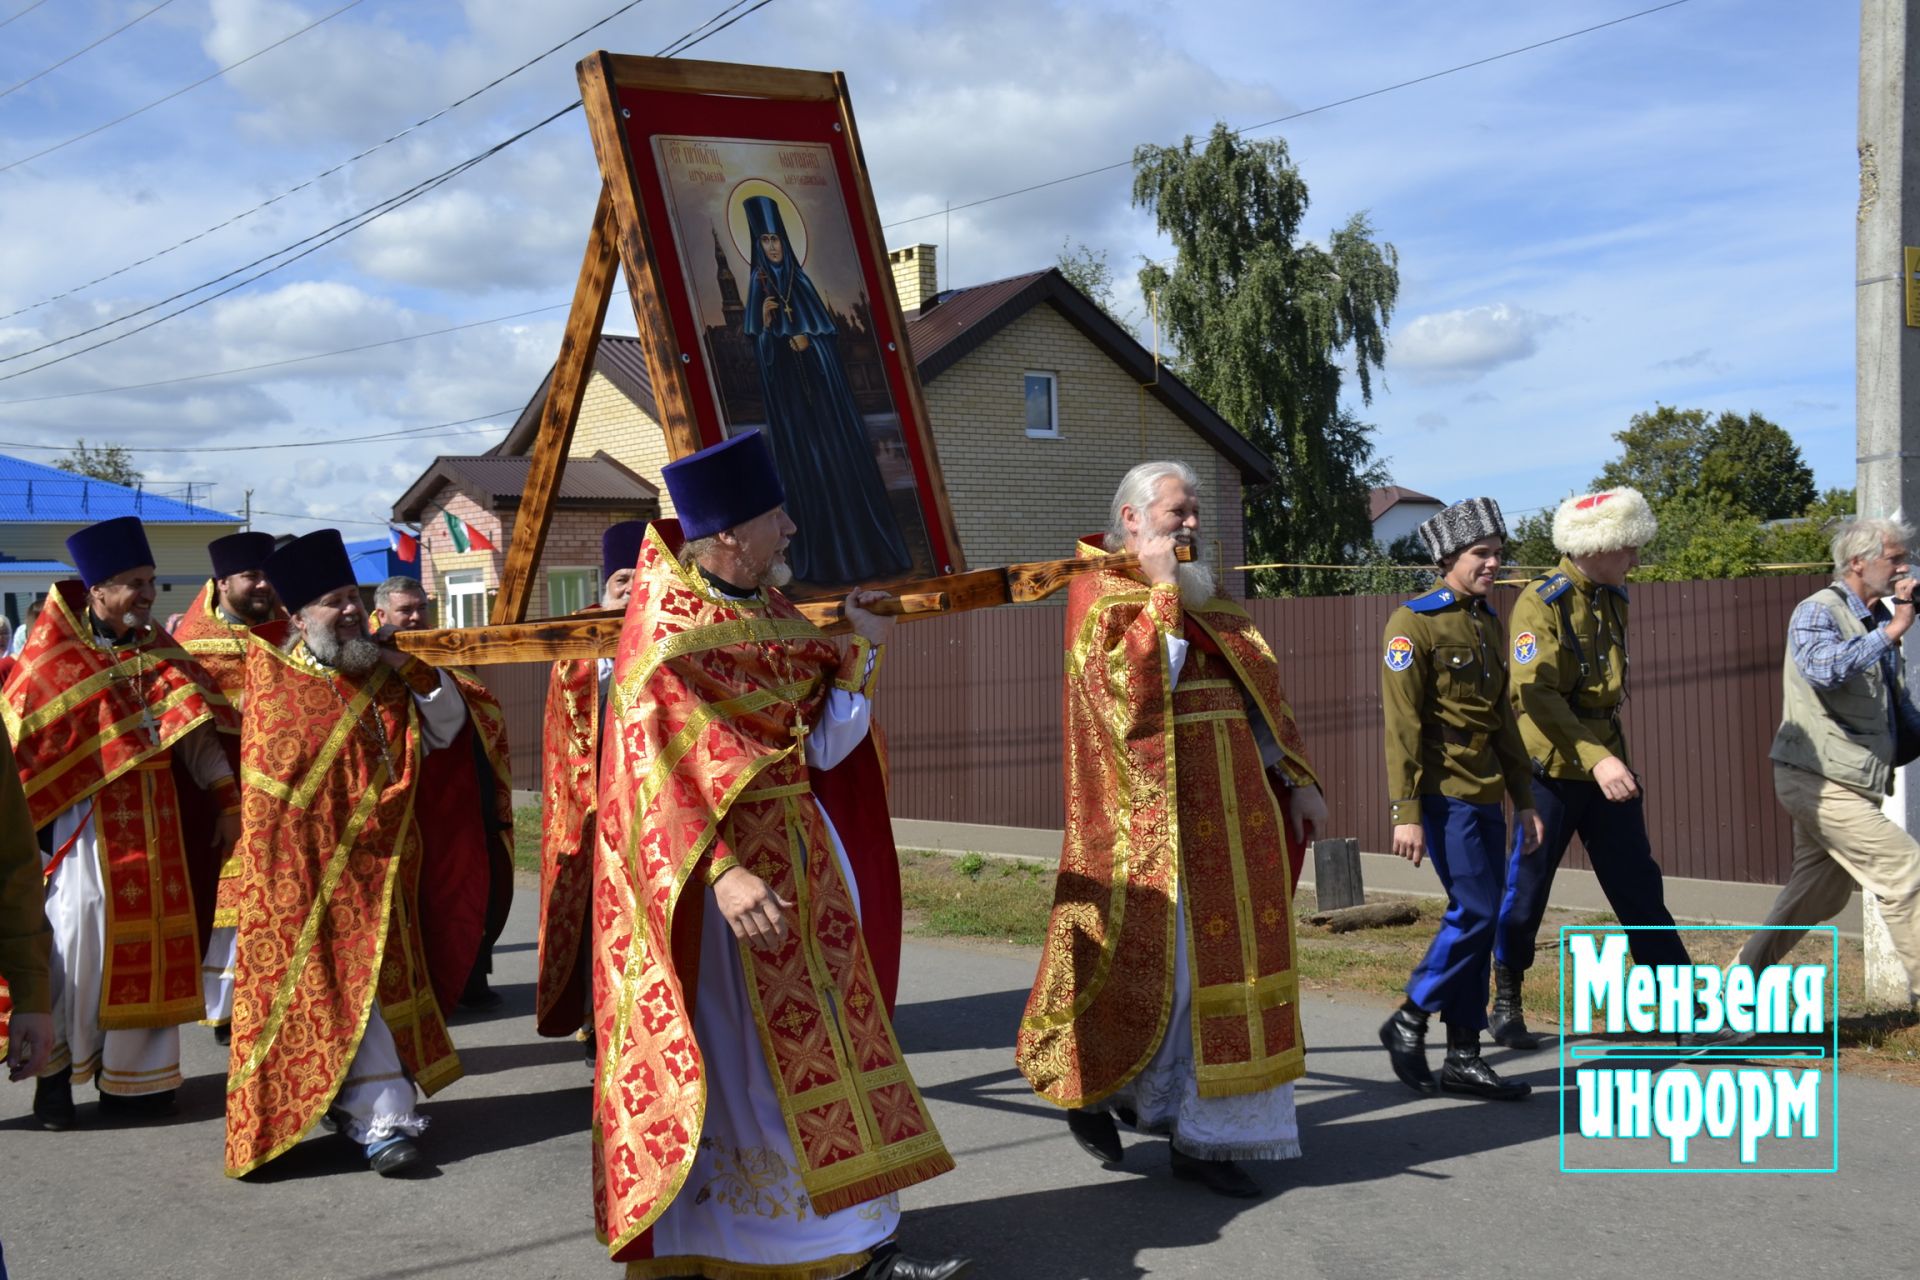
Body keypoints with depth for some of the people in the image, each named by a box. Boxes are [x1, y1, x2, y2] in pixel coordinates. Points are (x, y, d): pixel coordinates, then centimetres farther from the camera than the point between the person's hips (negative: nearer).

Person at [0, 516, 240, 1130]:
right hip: (90, 818, -5)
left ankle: (133, 1072, 18)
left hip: (156, 820, 5)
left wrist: (227, 801, 1)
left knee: (148, 938, 8)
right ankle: (55, 1072, 10)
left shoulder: (158, 651, 9)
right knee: (80, 936, -3)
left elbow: (198, 729, 7)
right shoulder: (57, 653, -5)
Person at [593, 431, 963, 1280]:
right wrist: (721, 872, -36)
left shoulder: (773, 619, 9)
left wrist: (862, 650, -1)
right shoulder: (668, 640, -13)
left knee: (816, 1046, 11)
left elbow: (822, 748, 9)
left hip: (805, 854, 8)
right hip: (727, 866, -8)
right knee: (756, 1059, -3)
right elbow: (657, 773, -23)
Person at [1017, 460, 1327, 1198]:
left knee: (1226, 958, 6)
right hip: (1157, 809, -7)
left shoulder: (1204, 596, 17)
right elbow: (1128, 684, -21)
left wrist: (1296, 780, 12)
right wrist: (1160, 592, -15)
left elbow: (1255, 688, 18)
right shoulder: (1099, 592, -5)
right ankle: (1084, 1081, 21)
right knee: (1156, 965, -4)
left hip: (1234, 804, 7)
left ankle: (1204, 1136, 17)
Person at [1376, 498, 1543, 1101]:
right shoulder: (1413, 623, -8)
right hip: (1444, 795, -8)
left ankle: (1463, 1057, 13)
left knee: (1480, 921, 7)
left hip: (1485, 797, 8)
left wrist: (1524, 800, 17)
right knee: (1475, 913, -12)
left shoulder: (1490, 624, 16)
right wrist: (1407, 813, -17)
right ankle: (1408, 1022, 5)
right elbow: (1403, 725, -13)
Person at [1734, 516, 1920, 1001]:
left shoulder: (1877, 622, 14)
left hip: (1847, 782, 9)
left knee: (1817, 894, 14)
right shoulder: (1818, 612, -11)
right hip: (1819, 779, -9)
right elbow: (1825, 668, -33)